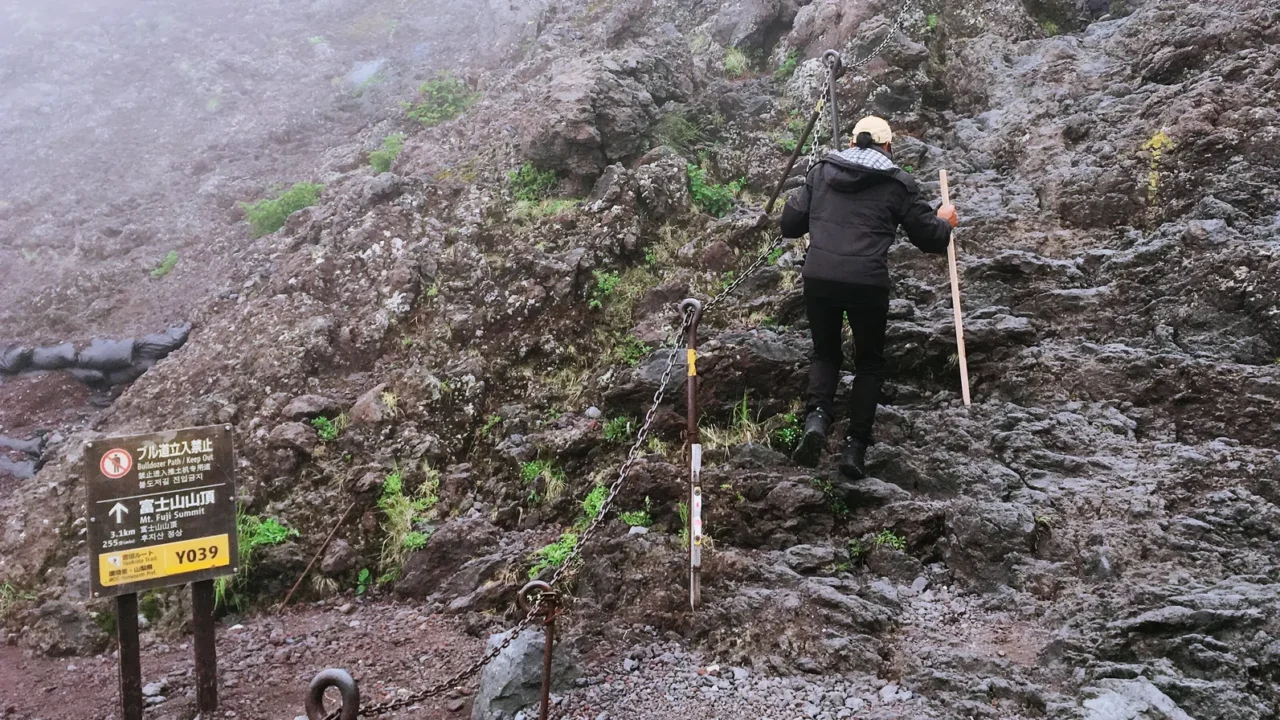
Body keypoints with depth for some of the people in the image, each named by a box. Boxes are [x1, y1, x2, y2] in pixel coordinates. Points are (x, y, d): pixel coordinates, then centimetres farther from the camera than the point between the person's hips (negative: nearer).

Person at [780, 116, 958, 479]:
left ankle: (817, 416, -5)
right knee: (869, 363, 17)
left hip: (818, 278, 2)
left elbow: (790, 224, 10)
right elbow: (929, 237, 10)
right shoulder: (898, 183, 5)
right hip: (867, 283, -2)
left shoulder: (822, 170, 10)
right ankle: (855, 446, 10)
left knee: (825, 353, 22)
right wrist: (945, 222, 32)